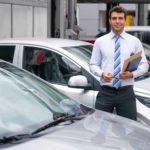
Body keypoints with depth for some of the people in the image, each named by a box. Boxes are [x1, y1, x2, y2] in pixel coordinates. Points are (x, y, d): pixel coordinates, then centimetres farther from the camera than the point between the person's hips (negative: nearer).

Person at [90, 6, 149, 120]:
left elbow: (144, 65, 6)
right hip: (105, 92, 0)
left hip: (126, 92, 0)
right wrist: (102, 73, -13)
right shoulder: (100, 41, 7)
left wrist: (132, 74, -13)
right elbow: (93, 65, 8)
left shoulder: (135, 41, 7)